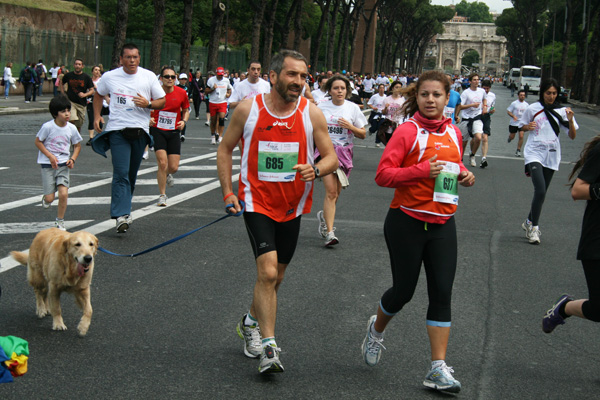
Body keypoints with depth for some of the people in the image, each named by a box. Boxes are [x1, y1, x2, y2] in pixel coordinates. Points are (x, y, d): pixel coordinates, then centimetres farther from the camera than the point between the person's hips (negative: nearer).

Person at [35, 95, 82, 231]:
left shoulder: (71, 128, -2)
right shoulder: (48, 127, -13)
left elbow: (77, 145, 12)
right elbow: (38, 142, -3)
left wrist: (73, 159, -5)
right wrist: (50, 156, -13)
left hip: (63, 164, 2)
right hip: (48, 164, -2)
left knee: (63, 193, -14)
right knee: (50, 198, -4)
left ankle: (60, 221, 5)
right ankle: (46, 198, 36)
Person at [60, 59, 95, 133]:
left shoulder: (86, 77, 0)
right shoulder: (68, 75, 1)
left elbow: (92, 90, 1)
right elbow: (61, 83, 19)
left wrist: (85, 95, -19)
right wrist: (63, 95, 8)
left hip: (81, 104, 2)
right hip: (70, 102, -2)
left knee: (79, 125, 10)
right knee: (72, 120, -23)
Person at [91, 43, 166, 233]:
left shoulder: (149, 77, 3)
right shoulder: (109, 77, 4)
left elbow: (162, 101, 7)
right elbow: (98, 95, 23)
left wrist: (148, 104, -13)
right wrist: (97, 116, 10)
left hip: (140, 131, 2)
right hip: (117, 131, -2)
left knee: (131, 175, 10)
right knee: (121, 174, -13)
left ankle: (123, 209, 27)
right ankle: (121, 215, -18)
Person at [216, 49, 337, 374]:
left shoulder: (311, 113, -5)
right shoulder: (248, 109, -8)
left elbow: (331, 157, 1)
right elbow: (225, 150, 5)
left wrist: (316, 170, -23)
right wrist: (228, 193, -2)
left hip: (291, 207, 3)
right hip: (257, 203, -3)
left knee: (275, 277, 16)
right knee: (267, 272, -18)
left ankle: (251, 323, 43)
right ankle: (268, 347, -13)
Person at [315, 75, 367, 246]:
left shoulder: (353, 108, 2)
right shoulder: (321, 107, 2)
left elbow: (363, 134, 5)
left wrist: (350, 127, -11)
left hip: (344, 152, 2)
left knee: (335, 193, 8)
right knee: (331, 191, -15)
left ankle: (324, 216, 40)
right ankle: (329, 232, -16)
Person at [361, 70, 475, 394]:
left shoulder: (453, 134, 8)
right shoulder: (408, 131, -10)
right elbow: (383, 175, -15)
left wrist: (463, 174, 3)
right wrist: (421, 170, -25)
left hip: (442, 224, 5)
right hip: (407, 223, -4)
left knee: (442, 293, -2)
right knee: (404, 291, 5)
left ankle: (438, 368, 1)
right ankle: (376, 329, 38)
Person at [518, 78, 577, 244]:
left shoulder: (562, 111, 4)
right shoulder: (533, 109, 0)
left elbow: (572, 136, 2)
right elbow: (522, 126, 14)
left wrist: (570, 120, -15)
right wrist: (529, 126, -9)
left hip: (551, 156, 3)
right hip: (534, 154, -3)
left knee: (541, 193, 9)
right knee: (540, 191, -18)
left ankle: (529, 223, 27)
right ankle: (534, 227, -8)